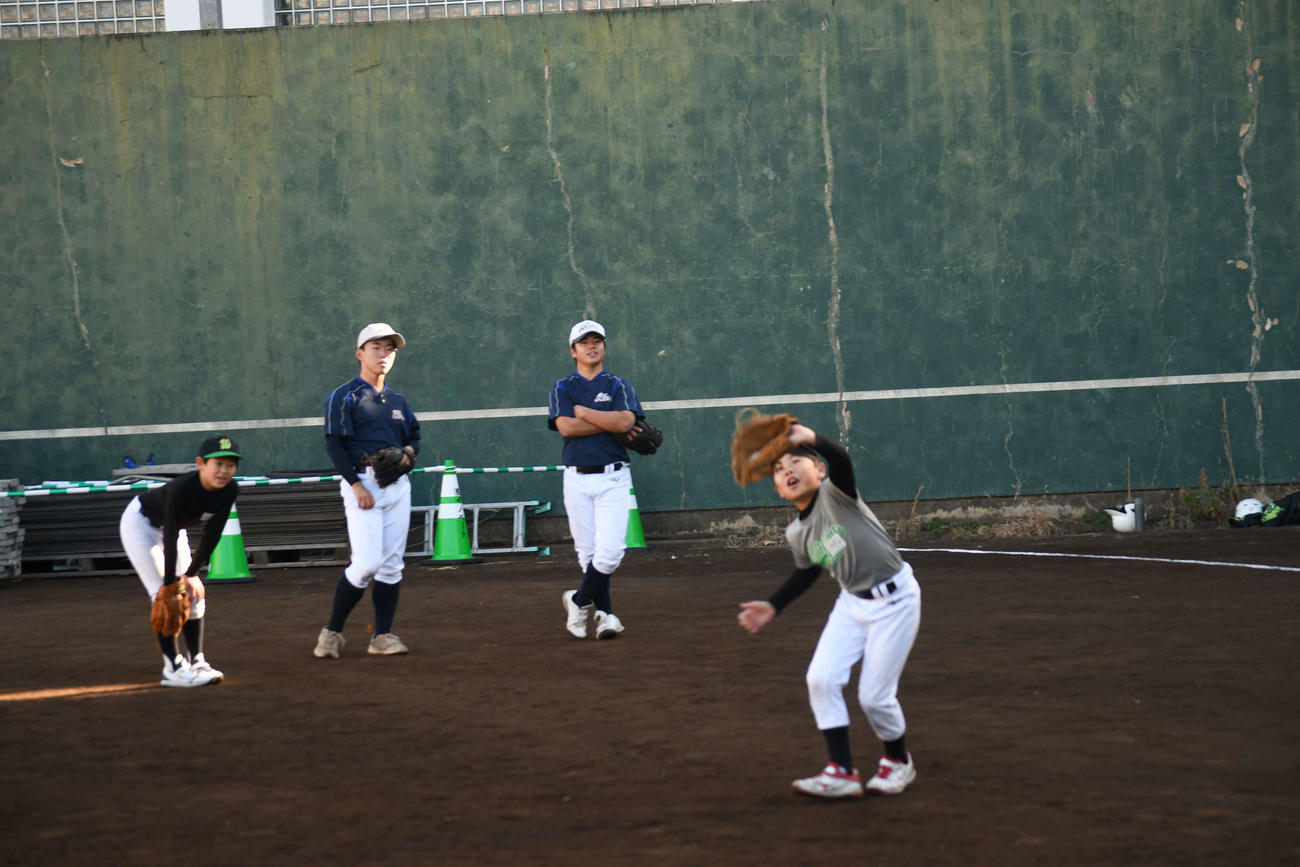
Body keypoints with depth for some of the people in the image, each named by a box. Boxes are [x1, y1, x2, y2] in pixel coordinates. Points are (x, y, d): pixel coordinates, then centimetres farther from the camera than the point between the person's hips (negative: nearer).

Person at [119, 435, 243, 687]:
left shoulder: (229, 490, -21)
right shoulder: (181, 488, -39)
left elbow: (212, 535, -13)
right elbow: (170, 539, -33)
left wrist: (192, 573, -13)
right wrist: (170, 583, -29)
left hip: (170, 527, 7)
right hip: (140, 524, -7)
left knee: (193, 594, 4)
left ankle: (196, 661, 11)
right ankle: (173, 668, -13)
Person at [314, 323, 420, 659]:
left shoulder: (398, 401, 17)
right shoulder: (344, 397, -2)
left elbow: (414, 436, 26)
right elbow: (334, 444, -8)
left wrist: (408, 452, 1)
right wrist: (357, 485, -17)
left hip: (397, 485, 6)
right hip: (362, 484, -6)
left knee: (391, 564, 3)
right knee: (367, 562, -14)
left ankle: (382, 636, 8)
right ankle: (332, 632, -1)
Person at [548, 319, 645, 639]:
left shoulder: (619, 386, 9)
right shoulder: (562, 388, 8)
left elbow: (626, 421, -11)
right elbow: (565, 427, -10)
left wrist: (583, 412, -7)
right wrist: (610, 423, -9)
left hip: (613, 478, 0)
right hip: (577, 478, 0)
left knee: (610, 550, -12)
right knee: (588, 551, 2)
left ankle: (579, 601, 6)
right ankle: (603, 612, 14)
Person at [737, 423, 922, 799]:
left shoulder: (834, 493, -18)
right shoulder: (796, 533, 3)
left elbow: (841, 462, -40)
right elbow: (807, 572, 20)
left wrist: (812, 439, -59)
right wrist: (772, 607, 13)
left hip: (895, 599, -7)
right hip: (853, 602, 7)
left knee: (874, 694, -3)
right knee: (821, 679, -6)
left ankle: (898, 762, 26)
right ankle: (842, 773, 2)